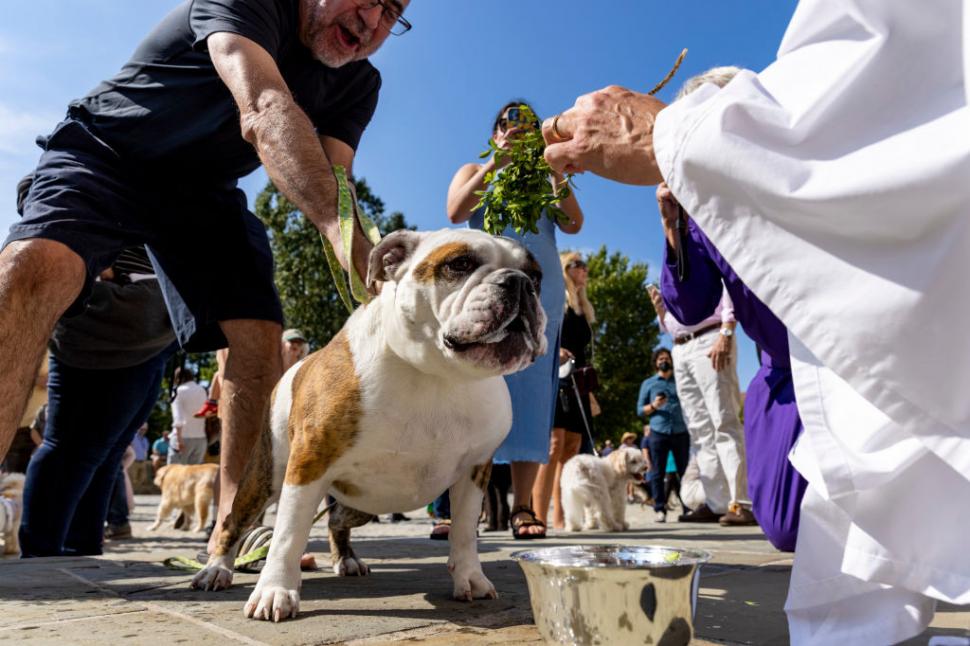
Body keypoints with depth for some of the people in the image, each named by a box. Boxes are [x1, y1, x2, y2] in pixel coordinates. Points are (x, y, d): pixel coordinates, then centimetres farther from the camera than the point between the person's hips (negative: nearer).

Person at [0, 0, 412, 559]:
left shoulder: (358, 84, -5)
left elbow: (328, 184, -17)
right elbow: (265, 111, -44)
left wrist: (367, 267, -38)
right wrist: (345, 231, -59)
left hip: (203, 192, 5)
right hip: (105, 154, -5)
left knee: (261, 337, -12)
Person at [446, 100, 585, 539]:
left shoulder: (546, 182, 23)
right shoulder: (474, 172, 21)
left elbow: (574, 225, 7)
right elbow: (455, 211, -1)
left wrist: (555, 172, -1)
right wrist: (496, 161, -5)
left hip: (540, 292, 2)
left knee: (531, 390, -6)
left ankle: (522, 506, -7)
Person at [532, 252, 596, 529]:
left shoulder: (583, 308, 24)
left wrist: (589, 390, 19)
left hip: (575, 385, 8)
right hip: (552, 379, -8)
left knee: (571, 450, 3)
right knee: (554, 445, -17)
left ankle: (561, 518, 5)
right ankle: (540, 519, -18)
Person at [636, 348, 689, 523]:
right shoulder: (648, 383, 13)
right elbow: (640, 410, 9)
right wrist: (653, 406, -9)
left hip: (681, 432, 1)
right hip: (658, 433, -1)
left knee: (685, 471, 1)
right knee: (657, 473, -3)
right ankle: (659, 509, 2)